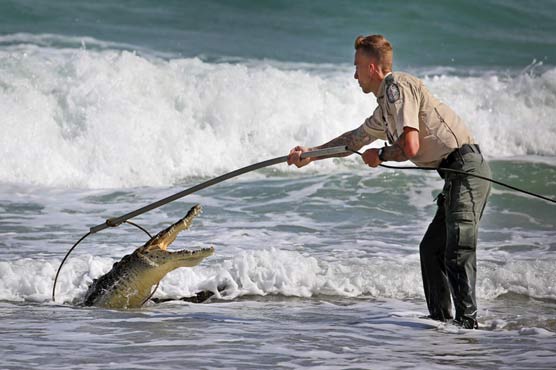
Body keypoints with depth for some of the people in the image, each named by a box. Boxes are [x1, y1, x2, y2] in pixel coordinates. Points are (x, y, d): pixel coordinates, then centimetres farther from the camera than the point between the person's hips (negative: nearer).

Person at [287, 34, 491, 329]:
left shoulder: (398, 87, -10)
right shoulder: (386, 104, 22)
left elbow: (410, 147, -20)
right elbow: (355, 139, 37)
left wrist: (380, 155, -1)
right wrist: (310, 154, 39)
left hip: (465, 168, -11)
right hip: (458, 173, 11)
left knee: (458, 250, -17)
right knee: (431, 249, 15)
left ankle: (467, 321, -21)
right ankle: (440, 318, 19)